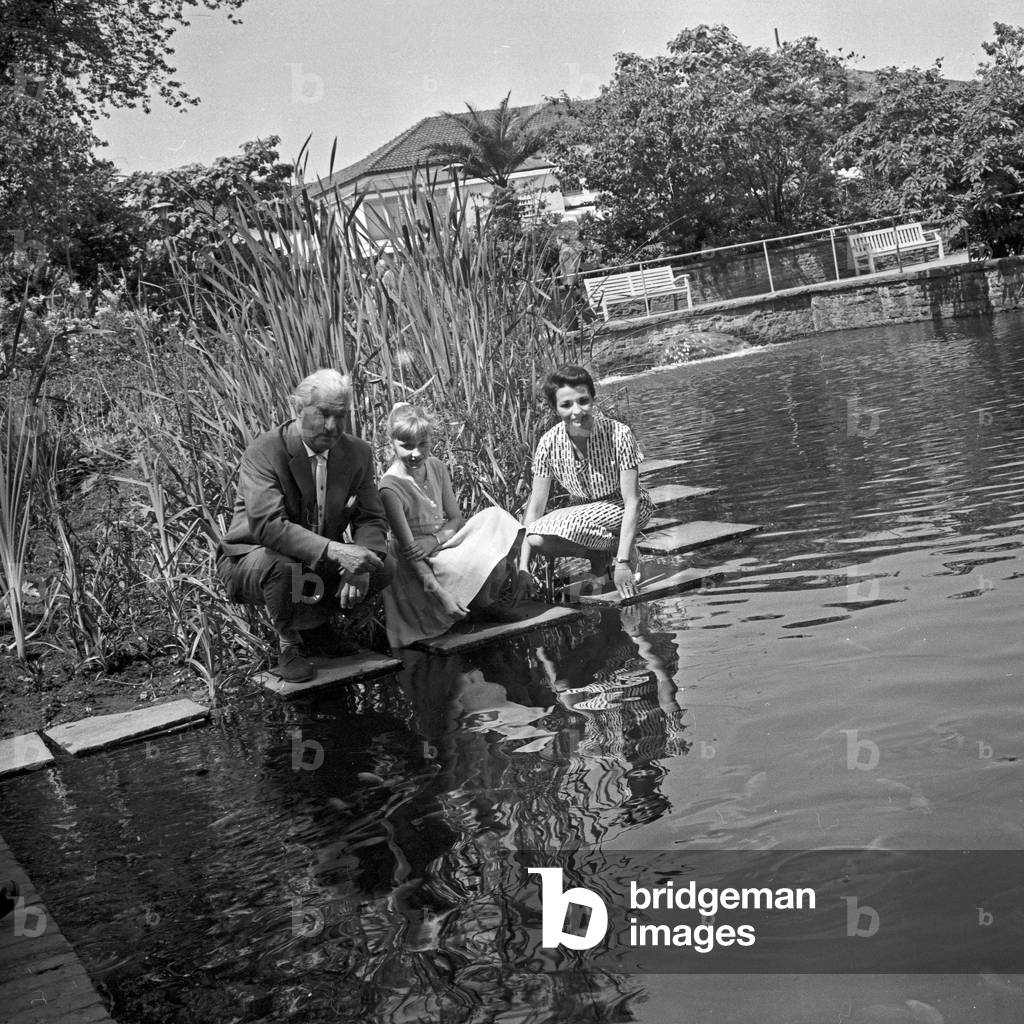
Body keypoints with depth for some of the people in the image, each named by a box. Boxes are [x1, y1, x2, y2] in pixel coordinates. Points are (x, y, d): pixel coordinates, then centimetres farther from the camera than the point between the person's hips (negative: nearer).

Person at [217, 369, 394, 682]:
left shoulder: (358, 453, -3)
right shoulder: (263, 453, -22)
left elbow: (372, 519, -2)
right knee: (282, 565, -39)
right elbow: (266, 525, -35)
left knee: (384, 568, -18)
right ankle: (289, 645, -10)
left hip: (321, 563, 5)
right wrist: (334, 551, -46)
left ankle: (314, 620, 7)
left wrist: (360, 566, -25)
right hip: (251, 559, -5)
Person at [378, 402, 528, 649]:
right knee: (488, 563, -27)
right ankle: (481, 606, 6)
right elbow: (408, 548, -23)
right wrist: (440, 593, -29)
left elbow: (456, 519, 4)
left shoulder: (435, 467, 1)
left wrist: (432, 541, -19)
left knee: (497, 518, -11)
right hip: (422, 567, -7)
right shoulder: (391, 487, -21)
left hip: (444, 542, 7)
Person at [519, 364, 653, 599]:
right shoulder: (549, 443, -14)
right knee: (535, 540, -23)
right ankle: (602, 552, -2)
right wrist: (523, 566, -19)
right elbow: (535, 508, -10)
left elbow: (632, 502, -23)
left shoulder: (618, 435, -25)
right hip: (584, 512, 5)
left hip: (621, 510, -5)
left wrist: (623, 562, -31)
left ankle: (624, 549, -9)